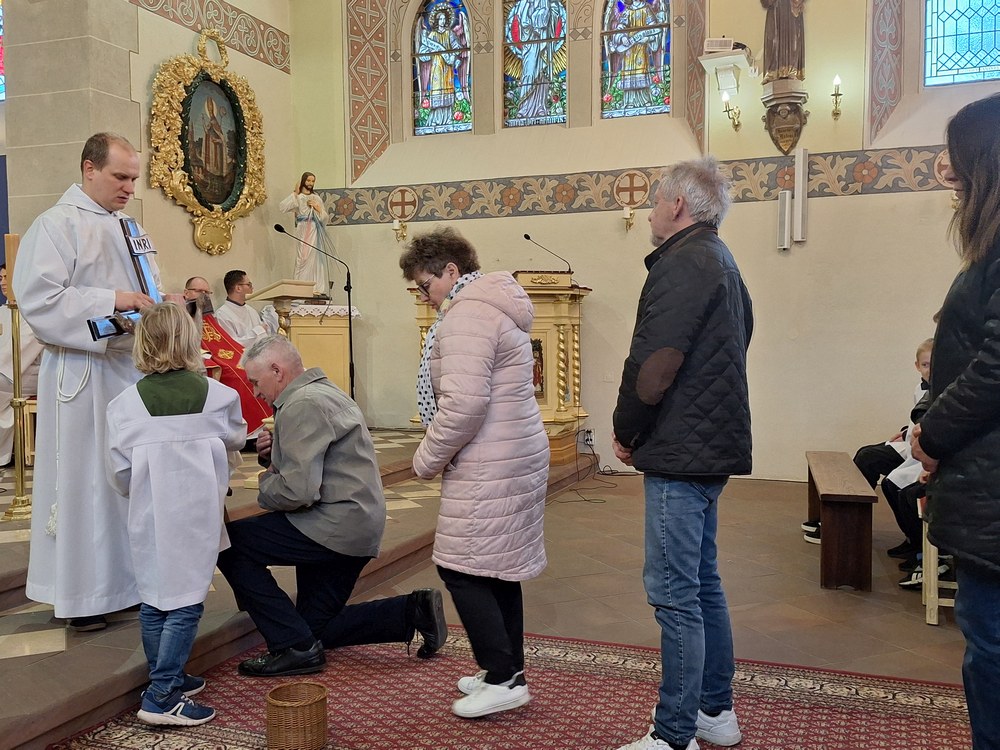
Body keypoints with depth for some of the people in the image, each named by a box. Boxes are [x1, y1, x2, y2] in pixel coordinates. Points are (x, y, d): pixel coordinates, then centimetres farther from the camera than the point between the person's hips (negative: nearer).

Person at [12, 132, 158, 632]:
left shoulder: (127, 229, 14)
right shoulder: (56, 225, -8)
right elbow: (38, 300, -17)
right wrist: (109, 300, -21)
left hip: (132, 366, 7)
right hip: (82, 374, -7)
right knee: (83, 480, 0)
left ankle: (127, 580, 23)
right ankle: (81, 595, 13)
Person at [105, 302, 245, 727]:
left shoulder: (124, 405, -2)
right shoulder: (218, 396, -3)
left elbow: (118, 472, 1)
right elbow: (235, 440, 16)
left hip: (148, 517, 3)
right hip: (197, 515, -3)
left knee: (153, 599, 16)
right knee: (186, 604, 3)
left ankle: (167, 678, 31)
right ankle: (161, 697, 3)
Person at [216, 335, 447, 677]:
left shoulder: (303, 405, -17)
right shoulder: (323, 391, 16)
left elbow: (296, 492, -25)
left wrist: (266, 481, -4)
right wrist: (272, 452, 5)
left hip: (337, 526, -11)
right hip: (358, 528, 11)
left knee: (229, 543, -9)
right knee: (315, 628, 17)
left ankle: (295, 648, -6)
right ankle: (413, 611, 13)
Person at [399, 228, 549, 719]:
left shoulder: (466, 313, -16)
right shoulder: (496, 305, 18)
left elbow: (464, 402, -26)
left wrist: (428, 458, -12)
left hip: (488, 466, -11)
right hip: (515, 453, 11)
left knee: (460, 568, -3)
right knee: (497, 568, 15)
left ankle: (503, 679, 2)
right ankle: (506, 671, 23)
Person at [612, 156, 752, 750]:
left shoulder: (685, 262, -14)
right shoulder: (721, 262, 18)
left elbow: (654, 366, -23)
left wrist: (626, 431, -5)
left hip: (683, 454, -11)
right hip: (711, 446, 11)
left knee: (674, 592, -4)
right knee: (702, 582, 18)